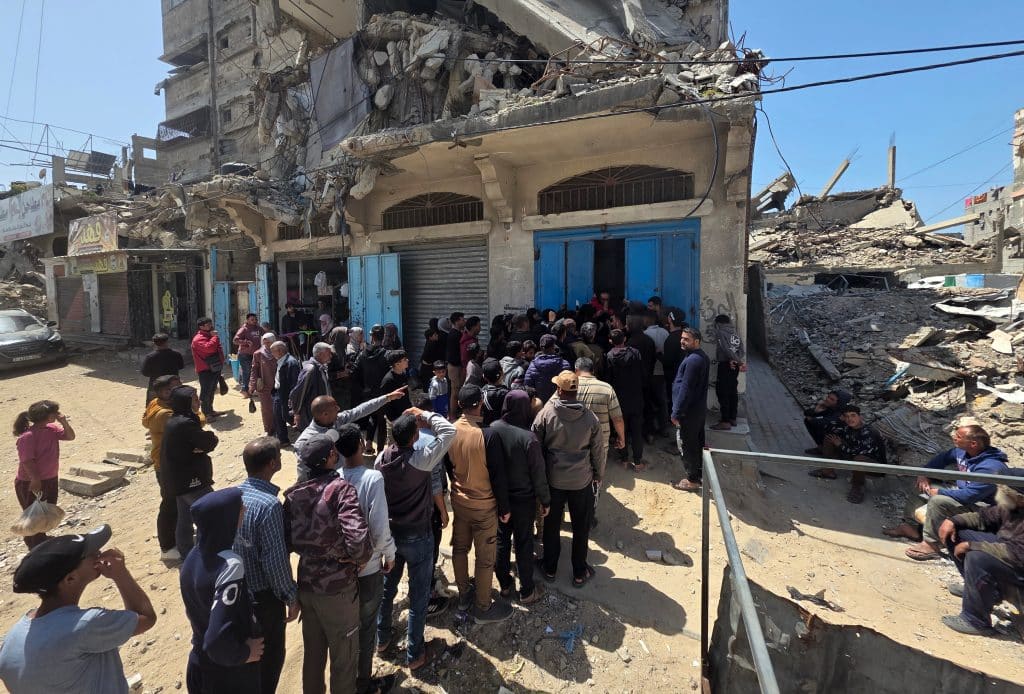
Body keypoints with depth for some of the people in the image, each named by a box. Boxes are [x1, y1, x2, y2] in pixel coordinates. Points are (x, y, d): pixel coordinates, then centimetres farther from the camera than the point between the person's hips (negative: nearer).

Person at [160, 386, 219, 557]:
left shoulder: (175, 421, 7)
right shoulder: (185, 424, -24)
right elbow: (210, 443, -22)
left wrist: (199, 445, -15)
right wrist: (210, 436, -4)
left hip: (180, 479, 10)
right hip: (190, 481, -10)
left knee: (185, 519, 21)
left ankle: (186, 554, 34)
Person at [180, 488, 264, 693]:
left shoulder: (192, 558, -7)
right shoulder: (230, 565, -31)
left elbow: (192, 611, 7)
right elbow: (217, 639, -33)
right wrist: (244, 653, -15)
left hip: (200, 666, 7)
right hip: (231, 675, -6)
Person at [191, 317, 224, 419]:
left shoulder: (211, 336, 16)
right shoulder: (198, 338, -15)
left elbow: (218, 349, 25)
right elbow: (209, 348, -33)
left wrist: (221, 361, 17)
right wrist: (214, 337, -20)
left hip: (215, 368, 10)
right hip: (205, 370, -10)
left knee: (212, 390, 19)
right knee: (205, 391, -5)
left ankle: (210, 410, 31)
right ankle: (205, 414, 0)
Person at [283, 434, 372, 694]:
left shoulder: (294, 493, -4)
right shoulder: (341, 488, -22)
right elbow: (358, 540, -31)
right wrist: (360, 559, -11)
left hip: (306, 584, 6)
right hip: (338, 587, -6)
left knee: (312, 652, 27)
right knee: (344, 657, 17)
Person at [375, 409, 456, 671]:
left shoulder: (381, 458, -10)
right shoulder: (420, 459, -28)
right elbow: (449, 431, -29)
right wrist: (425, 415, -17)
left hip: (389, 532, 6)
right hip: (417, 536, -6)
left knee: (387, 586, 24)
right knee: (419, 595, 11)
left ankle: (383, 638, 44)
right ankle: (415, 654, 26)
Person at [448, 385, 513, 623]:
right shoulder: (486, 435, -26)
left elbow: (448, 466, 5)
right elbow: (498, 476, -19)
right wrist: (504, 508, -6)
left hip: (458, 500, 6)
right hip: (483, 505, -6)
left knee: (460, 548, 22)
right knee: (485, 558, 10)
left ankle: (464, 595, 41)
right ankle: (482, 609, 26)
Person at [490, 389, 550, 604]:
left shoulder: (492, 430, -16)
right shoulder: (528, 438, -27)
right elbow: (539, 474, -16)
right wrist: (545, 500, -1)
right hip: (523, 499, -3)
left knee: (501, 540, 20)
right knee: (523, 544, 13)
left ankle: (504, 584, 37)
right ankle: (527, 591, 29)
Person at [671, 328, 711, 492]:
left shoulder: (692, 360, -22)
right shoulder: (703, 357, 9)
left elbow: (685, 389, -24)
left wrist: (676, 413, -19)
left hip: (689, 411, -10)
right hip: (699, 409, 10)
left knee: (686, 445, 2)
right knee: (698, 442, 19)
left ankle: (692, 480, 12)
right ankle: (700, 474, 32)